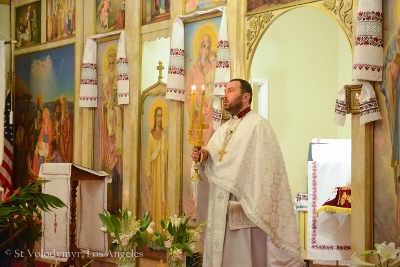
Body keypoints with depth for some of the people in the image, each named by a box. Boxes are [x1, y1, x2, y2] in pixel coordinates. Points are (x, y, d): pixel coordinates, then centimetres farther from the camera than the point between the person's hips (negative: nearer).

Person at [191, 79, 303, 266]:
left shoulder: (258, 125, -8)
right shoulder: (223, 129, 17)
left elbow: (264, 169, -15)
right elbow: (213, 164, 13)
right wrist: (204, 157, -9)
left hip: (247, 209, -7)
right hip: (221, 209, 7)